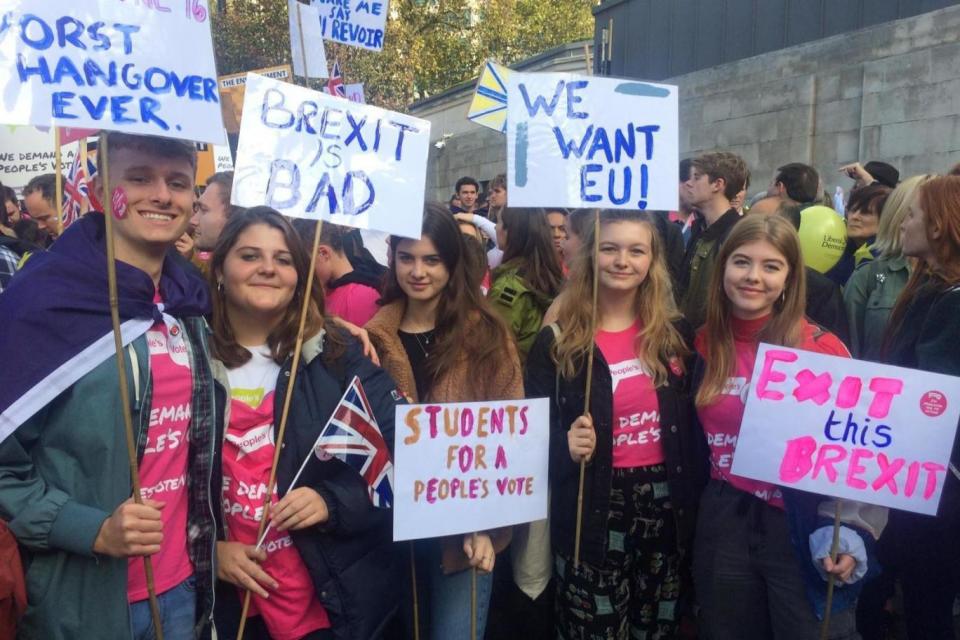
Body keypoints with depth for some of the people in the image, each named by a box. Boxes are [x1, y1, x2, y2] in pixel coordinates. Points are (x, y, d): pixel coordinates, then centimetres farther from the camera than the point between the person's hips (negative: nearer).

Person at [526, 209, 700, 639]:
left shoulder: (675, 332, 4)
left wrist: (693, 496, 4)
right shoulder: (557, 341, -6)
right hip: (593, 507, -3)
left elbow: (690, 420, 8)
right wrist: (566, 447, -24)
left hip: (665, 501, 3)